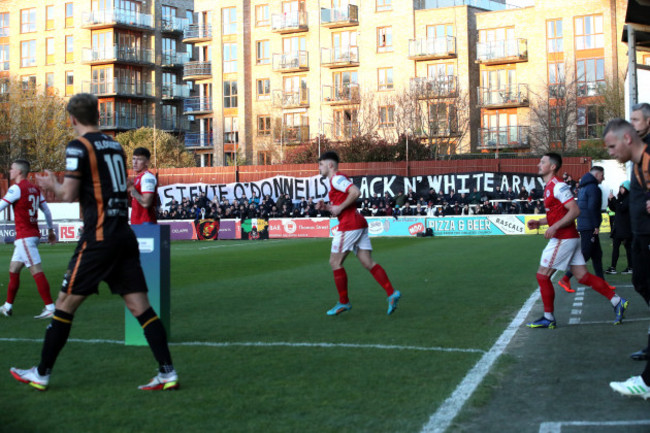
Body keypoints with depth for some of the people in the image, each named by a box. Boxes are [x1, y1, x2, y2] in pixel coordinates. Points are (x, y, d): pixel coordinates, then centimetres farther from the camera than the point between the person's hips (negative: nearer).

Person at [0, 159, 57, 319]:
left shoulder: (16, 188, -11)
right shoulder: (34, 188, 12)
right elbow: (47, 211, 15)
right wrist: (50, 230, 23)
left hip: (25, 237, -9)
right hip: (33, 234, 9)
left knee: (36, 271, -10)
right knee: (13, 270, 15)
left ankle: (50, 307, -12)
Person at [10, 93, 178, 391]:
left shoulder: (78, 147, -6)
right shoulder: (115, 146, 15)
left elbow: (69, 195, -9)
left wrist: (52, 185, 11)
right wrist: (64, 185, 30)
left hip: (98, 238, -6)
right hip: (125, 235, 6)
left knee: (66, 303, 5)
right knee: (140, 306, 4)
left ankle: (41, 374, 15)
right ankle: (168, 372, -1)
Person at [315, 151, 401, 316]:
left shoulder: (337, 178, -8)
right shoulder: (336, 180, 23)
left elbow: (356, 192, -23)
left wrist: (339, 208, -16)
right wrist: (326, 207, 13)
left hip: (349, 224, -10)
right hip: (359, 223, 10)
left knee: (335, 262, 0)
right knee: (368, 262, 4)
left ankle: (343, 302, 5)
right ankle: (392, 293, -6)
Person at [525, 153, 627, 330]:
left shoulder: (558, 186, -14)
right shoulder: (549, 187, 17)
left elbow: (575, 210, -21)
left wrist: (554, 227, -24)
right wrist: (539, 222, 16)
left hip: (563, 239, -10)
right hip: (569, 238, 10)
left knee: (542, 275, -4)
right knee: (582, 276, 8)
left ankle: (548, 318, 4)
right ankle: (617, 301, 8)